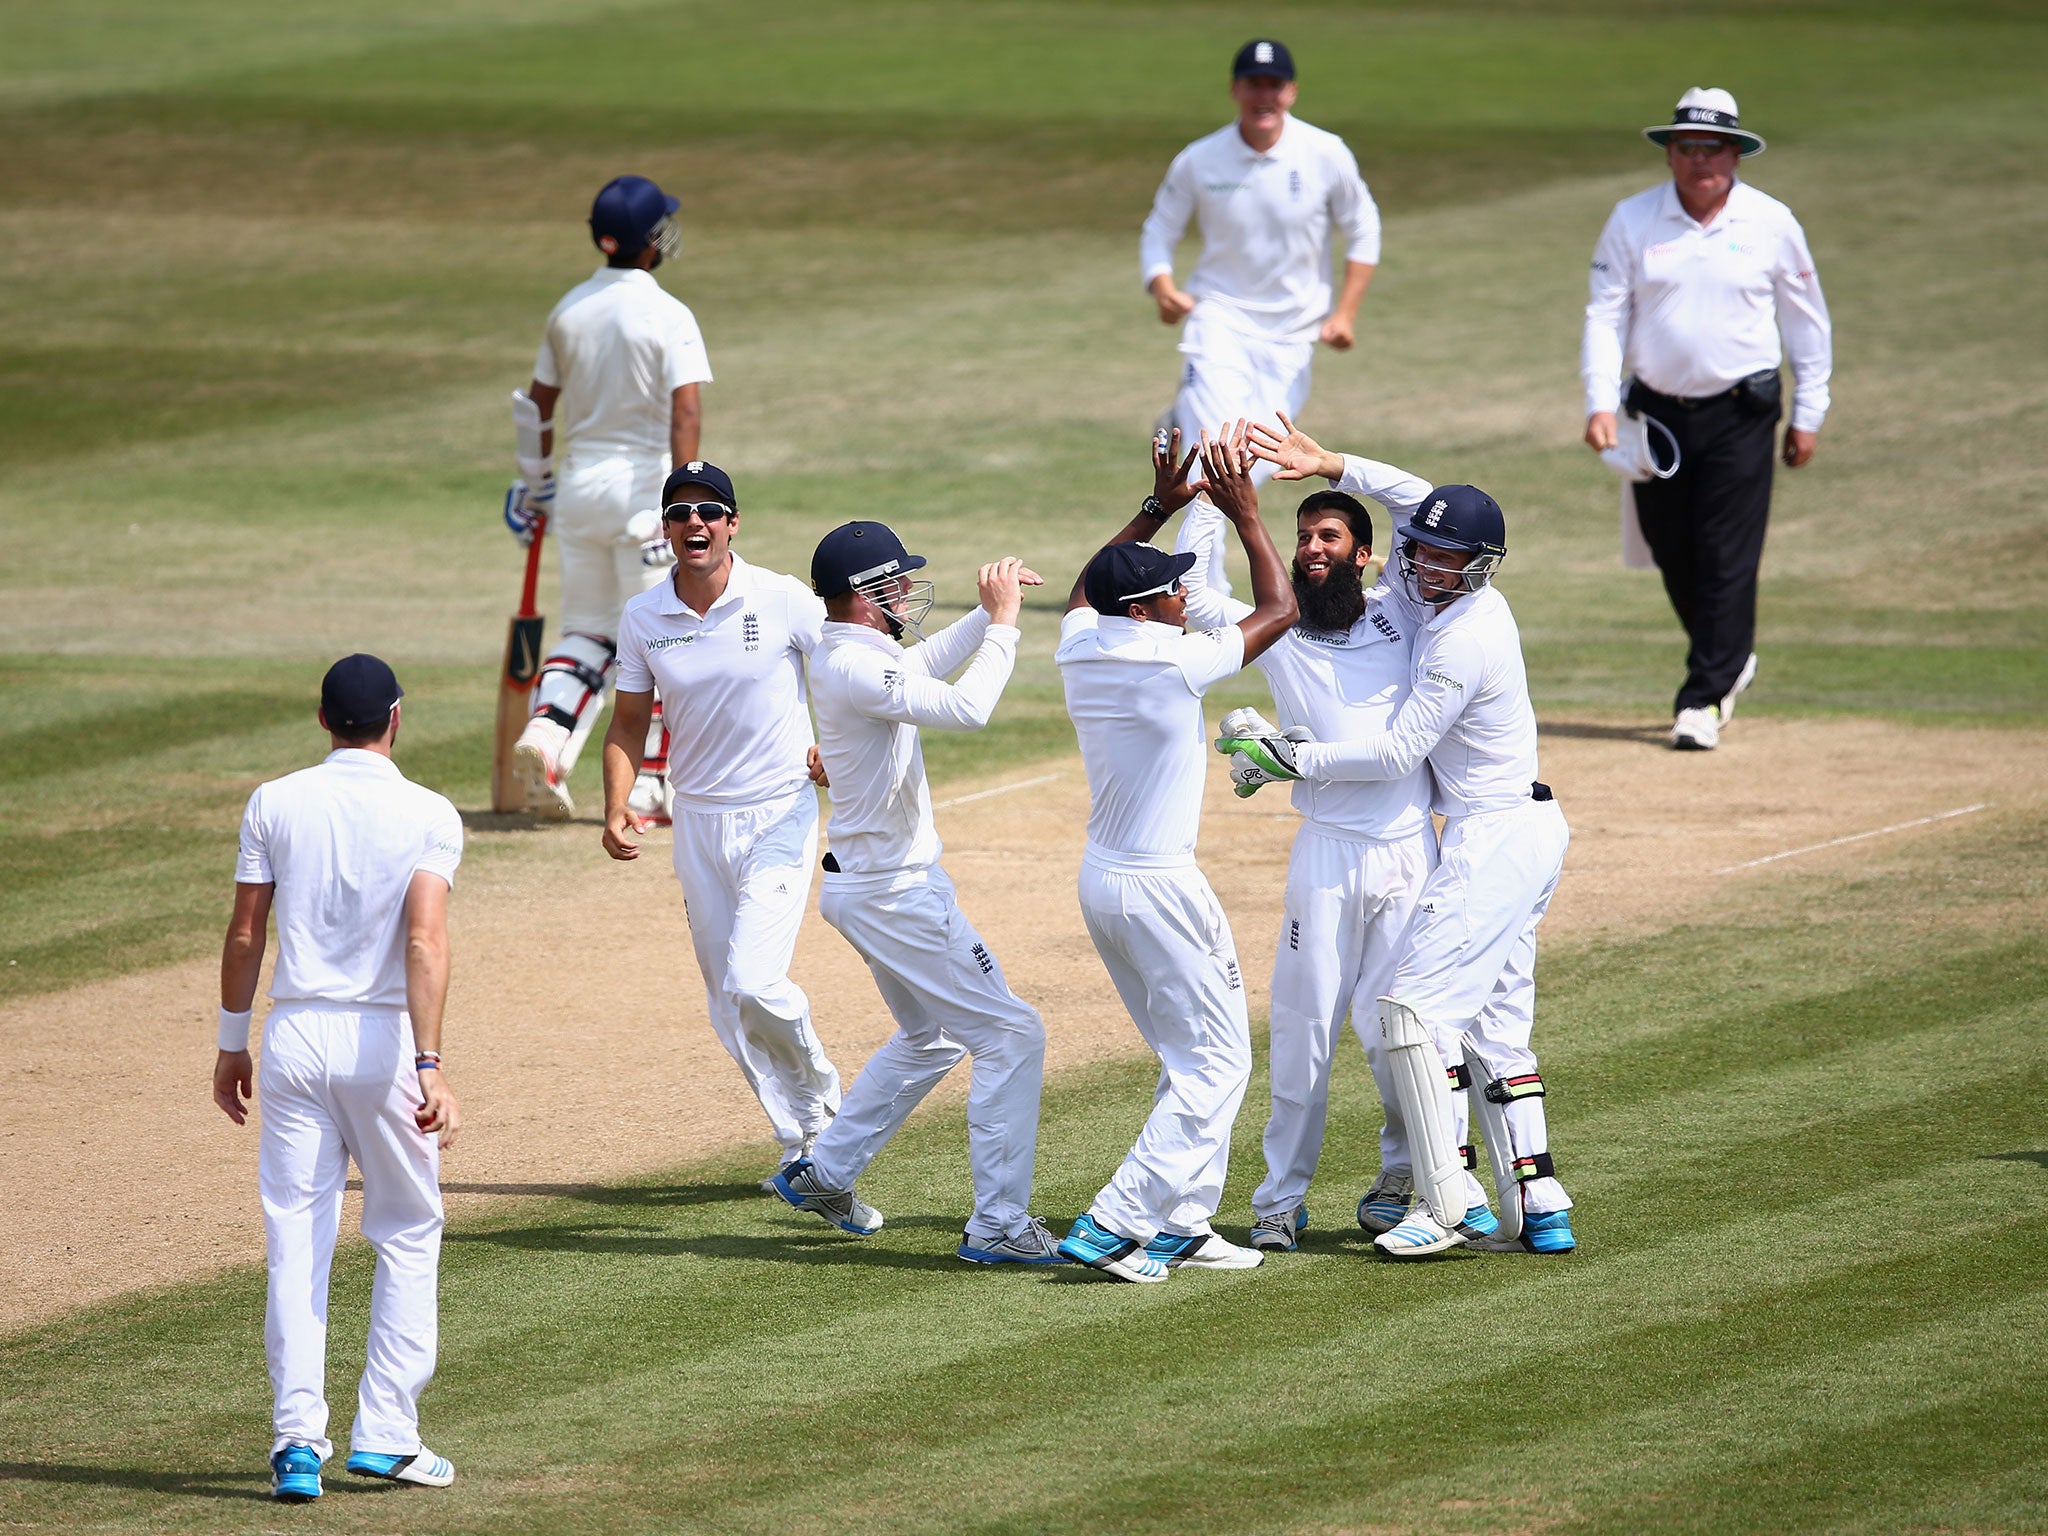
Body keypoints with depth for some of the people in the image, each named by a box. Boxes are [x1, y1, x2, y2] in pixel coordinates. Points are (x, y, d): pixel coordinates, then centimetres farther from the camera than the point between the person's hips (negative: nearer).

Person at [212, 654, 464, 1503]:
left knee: (295, 1244, 4)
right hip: (383, 1041, -2)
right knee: (408, 1235, 13)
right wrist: (429, 1067, -21)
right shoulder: (428, 816, -5)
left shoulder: (275, 804, 2)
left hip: (294, 1035, 2)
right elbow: (425, 939, -16)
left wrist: (232, 1045, 15)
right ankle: (386, 1434, 7)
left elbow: (245, 934, 4)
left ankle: (298, 1441, -6)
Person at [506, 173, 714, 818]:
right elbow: (687, 410, -21)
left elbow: (538, 406, 13)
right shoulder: (668, 316, -11)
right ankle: (647, 786, 3)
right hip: (644, 483, -5)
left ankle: (544, 733, -11)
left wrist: (534, 483, 25)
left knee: (588, 630, 13)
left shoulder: (568, 311, 6)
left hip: (578, 485, 5)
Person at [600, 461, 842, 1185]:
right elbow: (629, 721, 7)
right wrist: (617, 808, -7)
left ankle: (822, 1094, 10)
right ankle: (806, 1145, 20)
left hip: (780, 816, -4)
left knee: (753, 984, -18)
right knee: (729, 1011, 6)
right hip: (698, 821, 4)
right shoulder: (643, 618, -1)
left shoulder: (784, 601, -11)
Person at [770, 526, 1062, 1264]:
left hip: (863, 884, 11)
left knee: (932, 1036, 27)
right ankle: (997, 1225, -9)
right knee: (1010, 1033, -7)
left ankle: (823, 1174, 32)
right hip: (897, 893, -11)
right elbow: (966, 707, -32)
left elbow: (926, 664, 25)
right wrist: (1003, 623, -21)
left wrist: (989, 610, 13)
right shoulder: (857, 669, -23)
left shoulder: (840, 654, 7)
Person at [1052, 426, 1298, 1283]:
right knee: (1215, 1061, -1)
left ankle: (1179, 1227, 19)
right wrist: (1243, 512, -2)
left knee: (1190, 1057, 18)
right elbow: (1280, 609, -8)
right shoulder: (1174, 663, -20)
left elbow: (1086, 591, 24)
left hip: (1101, 881, 8)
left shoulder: (1080, 647, -1)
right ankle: (1115, 1227, -10)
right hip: (1160, 887, -8)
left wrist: (1159, 506, 21)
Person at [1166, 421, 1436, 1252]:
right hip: (1327, 854, 0)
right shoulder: (1278, 634, 8)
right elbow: (1192, 596, -2)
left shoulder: (1399, 614, 8)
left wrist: (1334, 466, 1)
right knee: (1304, 1025, -1)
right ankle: (1281, 1198, 4)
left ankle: (1406, 1173, 21)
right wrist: (1206, 501, -4)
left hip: (1409, 849, 0)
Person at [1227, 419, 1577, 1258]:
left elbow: (1398, 750, -19)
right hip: (1529, 834, 10)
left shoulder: (1464, 642, -21)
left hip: (1494, 837, -10)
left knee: (1420, 1005, -11)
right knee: (1495, 1022, 11)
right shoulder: (1454, 600, 7)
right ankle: (1538, 1206, 8)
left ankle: (1448, 1203, -14)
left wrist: (1290, 761, -12)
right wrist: (1331, 466, 14)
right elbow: (1414, 502, 24)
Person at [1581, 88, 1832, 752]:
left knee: (1727, 559, -8)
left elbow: (1808, 323, 7)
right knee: (1673, 554, 9)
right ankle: (1730, 656, 33)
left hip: (1740, 416, -2)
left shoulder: (1771, 224, 0)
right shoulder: (1631, 220, 1)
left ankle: (1704, 698, -4)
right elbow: (1605, 316, 0)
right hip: (1656, 410, 2)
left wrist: (1808, 416, 5)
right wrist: (1601, 404, -12)